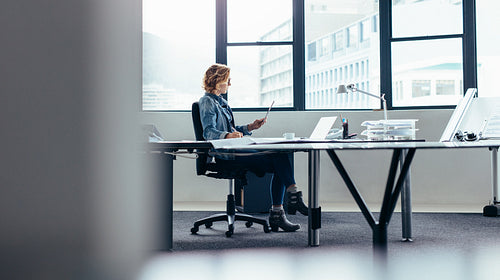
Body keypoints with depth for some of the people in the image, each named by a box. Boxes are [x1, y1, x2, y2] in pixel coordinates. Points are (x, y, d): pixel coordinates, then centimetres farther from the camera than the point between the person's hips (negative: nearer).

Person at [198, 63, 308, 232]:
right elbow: (209, 132, -19)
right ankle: (294, 196, -17)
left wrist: (250, 127, 12)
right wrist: (228, 135, -38)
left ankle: (276, 214, -13)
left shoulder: (221, 101, 25)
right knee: (279, 155, -20)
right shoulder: (207, 102, -4)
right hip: (224, 154, -9)